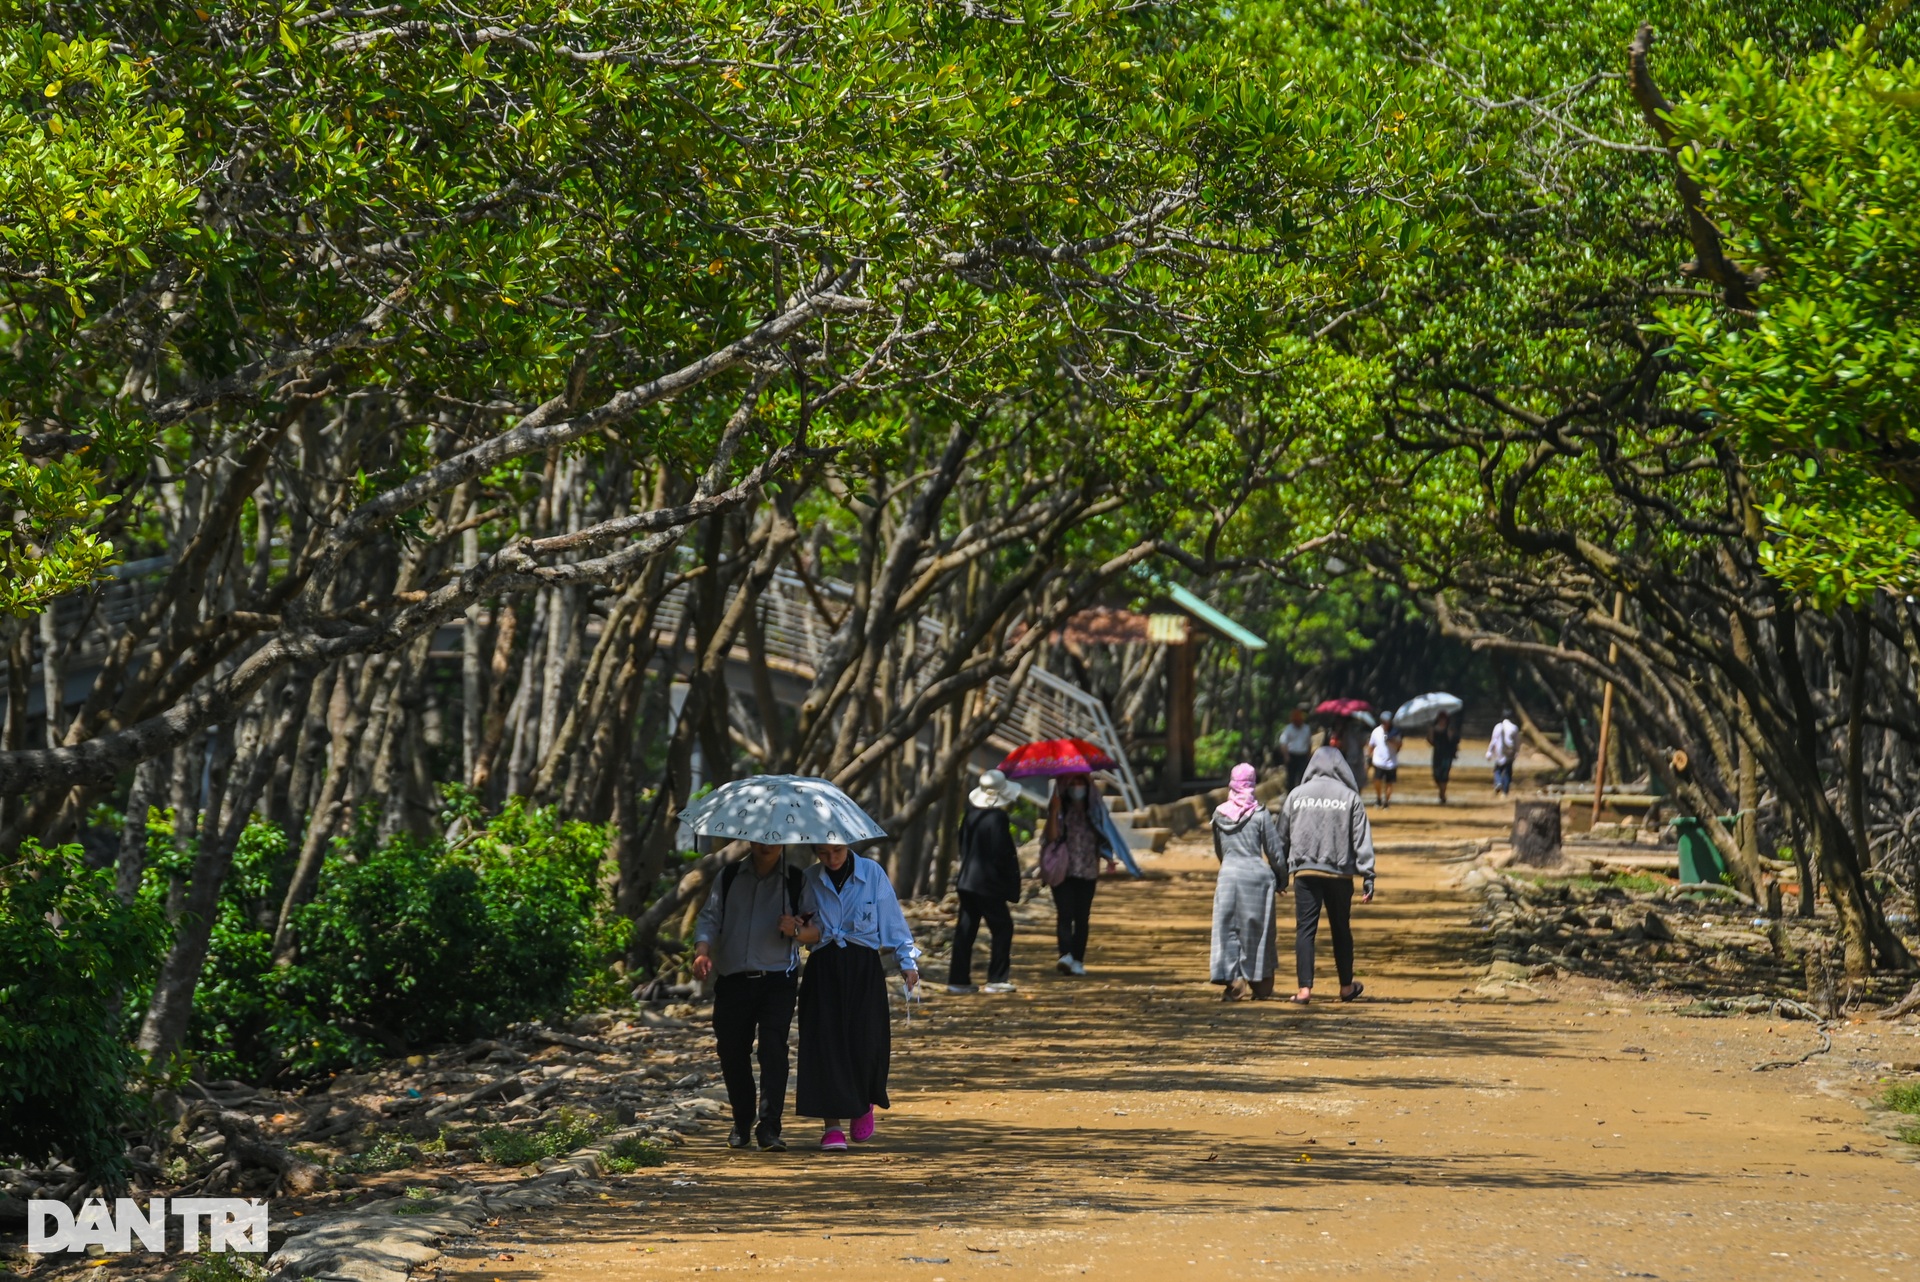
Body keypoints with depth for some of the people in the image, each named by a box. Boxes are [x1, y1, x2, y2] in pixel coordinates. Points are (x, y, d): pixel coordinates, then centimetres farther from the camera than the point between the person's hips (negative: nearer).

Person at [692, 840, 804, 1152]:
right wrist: (702, 951, -13)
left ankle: (769, 1128, -17)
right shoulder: (729, 877, 11)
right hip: (733, 980, 3)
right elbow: (710, 916, 6)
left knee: (773, 1049, -15)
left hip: (777, 981, -2)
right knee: (732, 1052, 6)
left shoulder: (795, 881, 4)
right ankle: (742, 1121, 27)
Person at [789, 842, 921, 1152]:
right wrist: (795, 929, -14)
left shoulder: (872, 874, 1)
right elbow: (809, 931, 8)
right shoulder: (809, 879, 5)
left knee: (866, 1041, -7)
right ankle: (832, 1124, -2)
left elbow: (892, 919, 6)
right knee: (826, 1043, -6)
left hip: (863, 968, -1)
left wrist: (907, 961, 5)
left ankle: (864, 1104, 22)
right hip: (823, 971, 1)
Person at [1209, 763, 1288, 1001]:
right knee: (1256, 932, 9)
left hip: (1228, 875, 2)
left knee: (1227, 930, 4)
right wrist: (1281, 879, 12)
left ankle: (1231, 984, -6)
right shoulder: (1260, 814, -5)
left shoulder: (1219, 814, 4)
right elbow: (1275, 851, -2)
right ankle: (1259, 987, 16)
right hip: (1257, 875, -2)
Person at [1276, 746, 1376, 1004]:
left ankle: (1305, 988, -10)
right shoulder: (1350, 798, -2)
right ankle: (1346, 987, 24)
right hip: (1339, 873, 0)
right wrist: (1368, 877, -1)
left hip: (1305, 872, 0)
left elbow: (1283, 836, 7)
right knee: (1341, 930, 13)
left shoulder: (1297, 795, 3)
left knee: (1305, 930, 0)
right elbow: (1362, 840, -3)